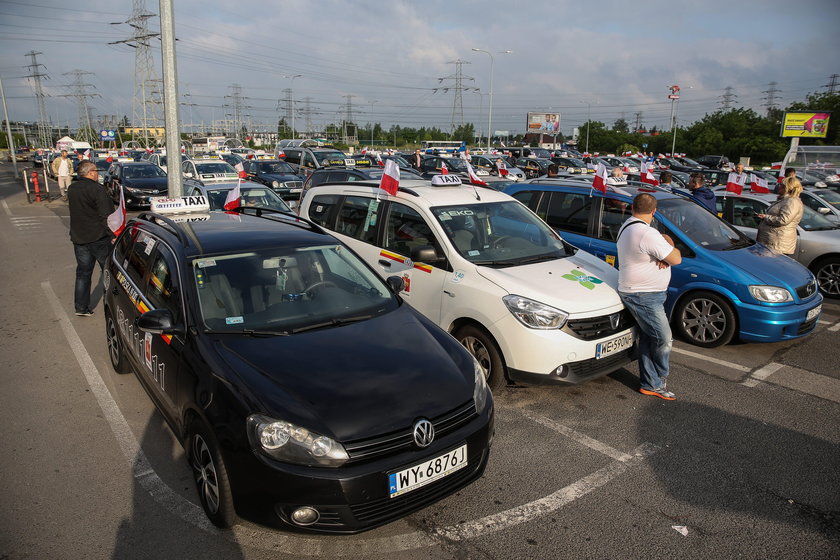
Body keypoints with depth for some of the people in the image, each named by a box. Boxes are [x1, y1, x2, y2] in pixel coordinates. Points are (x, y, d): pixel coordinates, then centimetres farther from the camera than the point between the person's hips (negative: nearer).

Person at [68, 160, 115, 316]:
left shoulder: (71, 189, 9)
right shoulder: (97, 189, -15)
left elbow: (77, 211, 16)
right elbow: (106, 215, -19)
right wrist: (113, 235, -16)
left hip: (78, 237, 7)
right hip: (99, 238, -7)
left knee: (83, 273, 12)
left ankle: (81, 308, 14)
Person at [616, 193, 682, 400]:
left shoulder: (627, 227, 11)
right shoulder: (647, 234, -23)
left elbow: (663, 239, 17)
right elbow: (676, 259, -18)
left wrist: (666, 241, -6)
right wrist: (670, 248, 4)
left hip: (637, 293, 11)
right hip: (643, 296, -11)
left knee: (647, 339, 13)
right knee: (664, 339, -3)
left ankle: (650, 384, 20)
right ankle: (657, 381, 16)